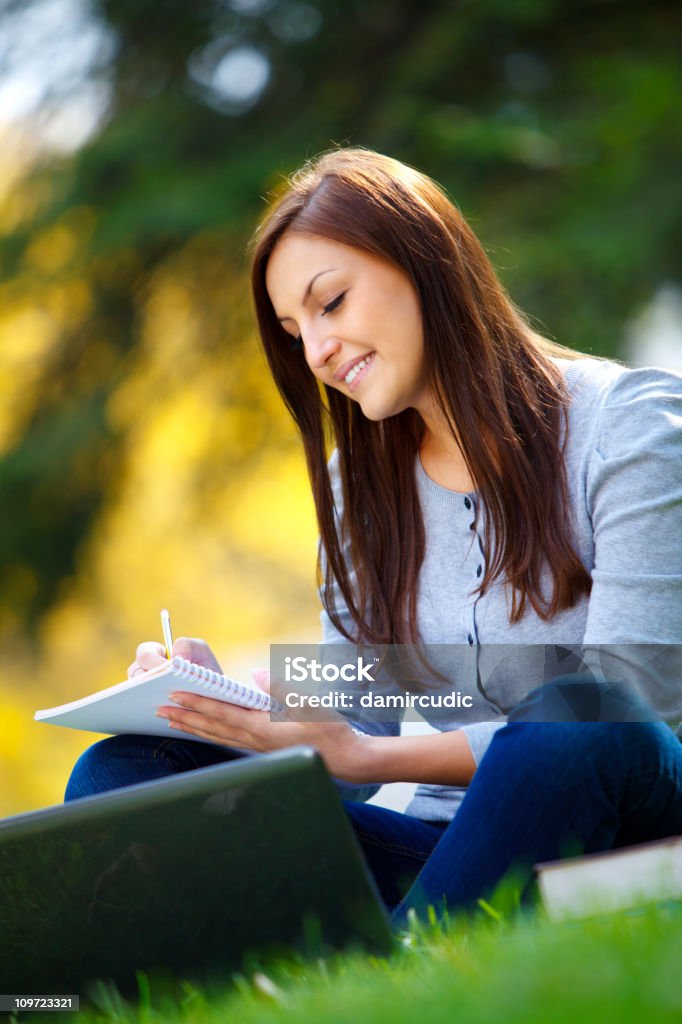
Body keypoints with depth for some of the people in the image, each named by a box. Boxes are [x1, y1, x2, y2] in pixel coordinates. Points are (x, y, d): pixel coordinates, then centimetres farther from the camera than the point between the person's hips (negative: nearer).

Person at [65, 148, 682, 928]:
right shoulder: (358, 486, 15)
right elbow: (348, 755, 12)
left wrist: (367, 754, -20)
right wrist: (228, 708, -9)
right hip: (447, 855, 5)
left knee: (576, 743, -40)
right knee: (119, 774, -15)